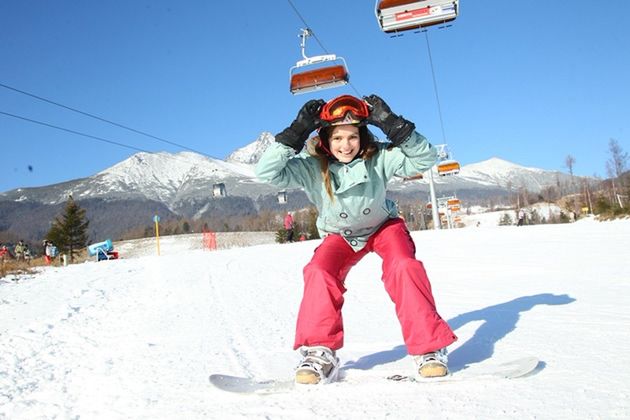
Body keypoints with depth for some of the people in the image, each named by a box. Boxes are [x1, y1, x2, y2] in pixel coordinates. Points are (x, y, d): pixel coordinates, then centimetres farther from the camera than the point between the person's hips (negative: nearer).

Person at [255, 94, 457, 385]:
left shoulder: (378, 158, -25)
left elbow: (425, 158, -26)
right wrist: (296, 133, -42)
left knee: (404, 267, -27)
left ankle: (428, 347, -13)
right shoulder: (312, 166, -25)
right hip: (340, 235, 1)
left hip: (383, 225, 0)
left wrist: (394, 125, -38)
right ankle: (320, 353, -13)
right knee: (319, 272, -26)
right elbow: (267, 172, -34)